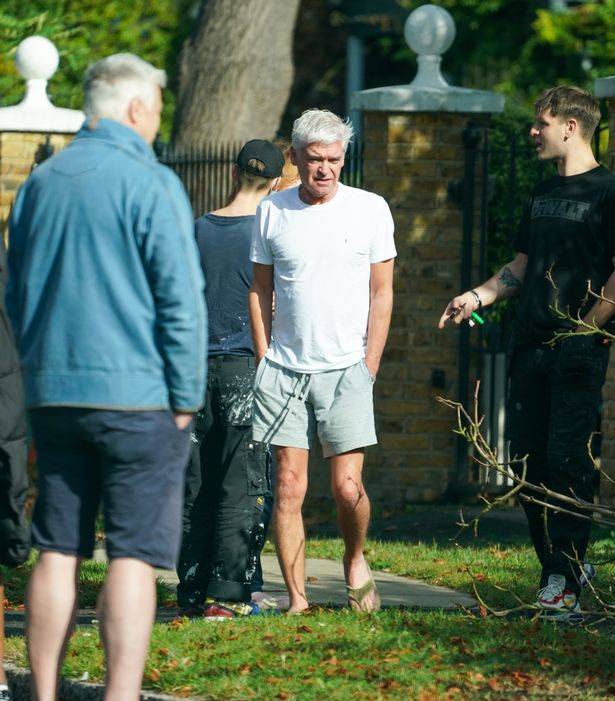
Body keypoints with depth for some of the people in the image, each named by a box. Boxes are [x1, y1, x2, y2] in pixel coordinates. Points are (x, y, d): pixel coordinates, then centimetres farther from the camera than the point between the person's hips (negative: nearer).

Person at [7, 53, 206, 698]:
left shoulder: (39, 183, 10)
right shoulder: (149, 184, -9)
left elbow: (16, 297, 18)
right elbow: (182, 301, -11)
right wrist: (185, 399, -5)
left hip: (52, 396, 6)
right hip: (137, 396, -6)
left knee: (56, 552, 9)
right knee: (133, 556, -4)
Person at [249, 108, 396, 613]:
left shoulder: (370, 209, 2)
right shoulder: (272, 212, 6)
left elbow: (382, 292, 4)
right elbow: (260, 291, 12)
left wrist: (369, 365, -3)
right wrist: (265, 362, 5)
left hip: (346, 368, -2)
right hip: (284, 367, 2)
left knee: (347, 486, -8)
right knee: (289, 486, -2)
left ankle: (356, 560, 22)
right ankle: (297, 599, 3)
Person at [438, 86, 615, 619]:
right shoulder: (544, 194, 19)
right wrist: (478, 297, 10)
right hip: (532, 346, 8)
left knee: (568, 461, -11)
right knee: (529, 461, 5)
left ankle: (564, 583, -8)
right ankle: (570, 566, 16)